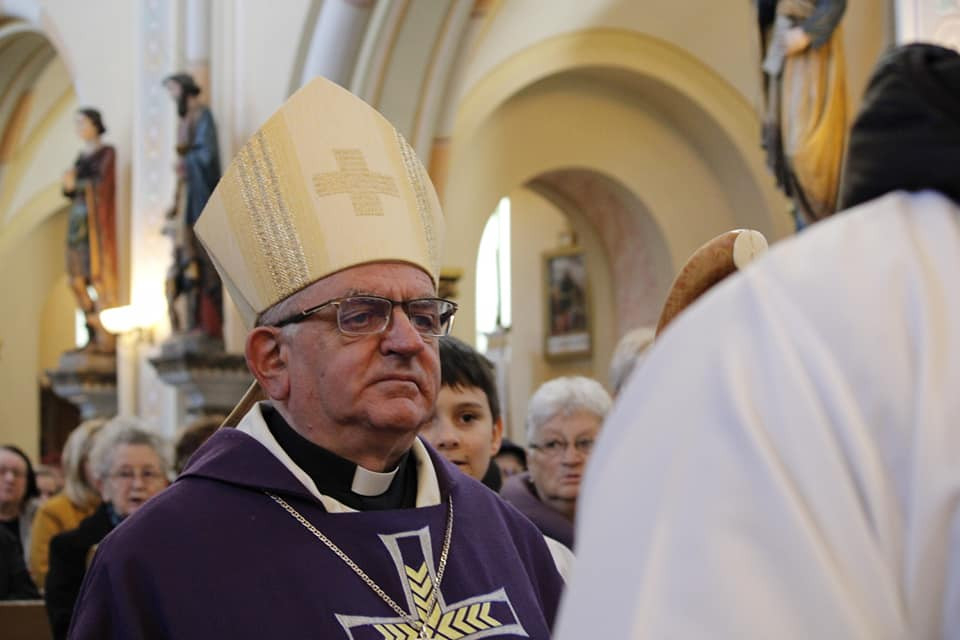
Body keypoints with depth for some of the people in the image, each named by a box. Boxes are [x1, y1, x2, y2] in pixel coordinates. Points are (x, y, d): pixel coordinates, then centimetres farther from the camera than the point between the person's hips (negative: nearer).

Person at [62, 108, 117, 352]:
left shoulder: (107, 152, -2)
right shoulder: (82, 155, 19)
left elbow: (102, 184, -13)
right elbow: (72, 192, 18)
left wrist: (76, 183, -4)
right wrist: (68, 187, -3)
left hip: (96, 219, -8)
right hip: (78, 219, 8)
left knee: (99, 276, -12)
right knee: (78, 279, 1)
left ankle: (106, 338, -11)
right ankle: (93, 333, 3)